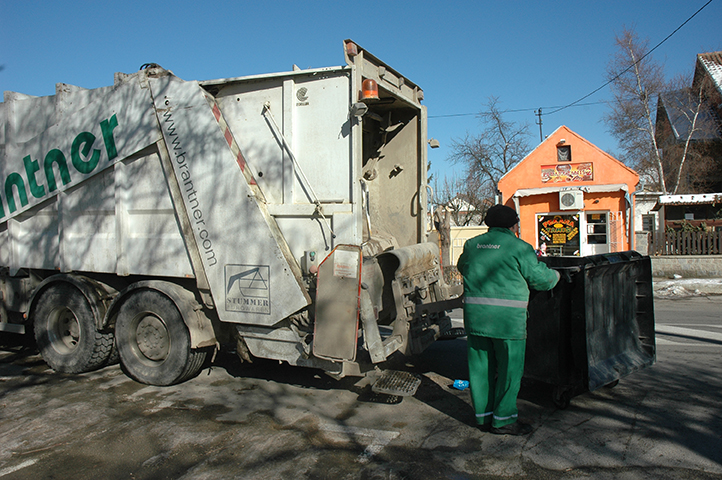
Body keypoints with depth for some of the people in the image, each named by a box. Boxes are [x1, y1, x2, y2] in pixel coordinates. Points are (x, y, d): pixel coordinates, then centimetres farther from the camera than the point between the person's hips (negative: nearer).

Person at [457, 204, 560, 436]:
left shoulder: (472, 244, 11)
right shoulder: (518, 247, -4)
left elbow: (462, 267, 28)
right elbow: (540, 279, 0)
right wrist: (555, 275, 21)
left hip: (474, 314, 6)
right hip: (507, 317, -5)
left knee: (480, 366, 13)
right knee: (509, 368, 7)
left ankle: (483, 416, 23)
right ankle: (503, 419, 14)